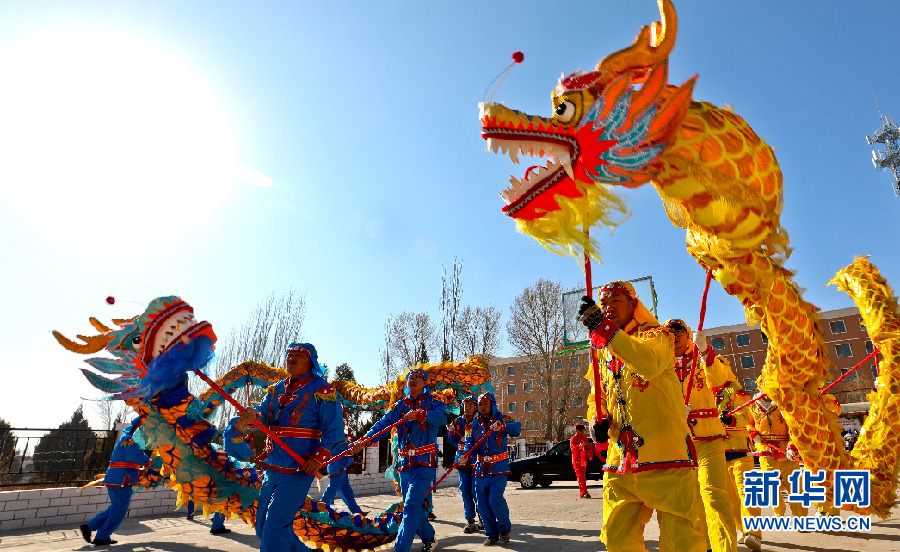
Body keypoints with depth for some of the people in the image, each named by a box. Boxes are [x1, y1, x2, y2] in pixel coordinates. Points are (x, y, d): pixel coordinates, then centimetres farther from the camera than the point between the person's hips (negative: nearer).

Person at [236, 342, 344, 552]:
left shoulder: (321, 389, -7)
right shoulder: (277, 388, 13)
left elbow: (334, 428, -10)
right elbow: (265, 415, 4)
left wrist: (318, 458, -20)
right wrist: (253, 416, -20)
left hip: (300, 468, -8)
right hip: (272, 467, 8)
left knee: (275, 523, -10)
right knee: (262, 525, 15)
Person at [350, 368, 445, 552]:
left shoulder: (433, 402, -2)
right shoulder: (399, 406, 8)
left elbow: (442, 417, -23)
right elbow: (382, 424, -7)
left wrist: (418, 414, -35)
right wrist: (363, 441, -23)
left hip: (424, 463, -5)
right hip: (405, 464, 5)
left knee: (411, 506, -14)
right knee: (414, 508, 16)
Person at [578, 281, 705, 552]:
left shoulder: (655, 334, -1)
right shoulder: (605, 353, 18)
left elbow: (650, 363, -26)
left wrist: (603, 329, -29)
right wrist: (598, 419, 7)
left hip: (664, 458, -6)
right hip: (620, 460, 6)